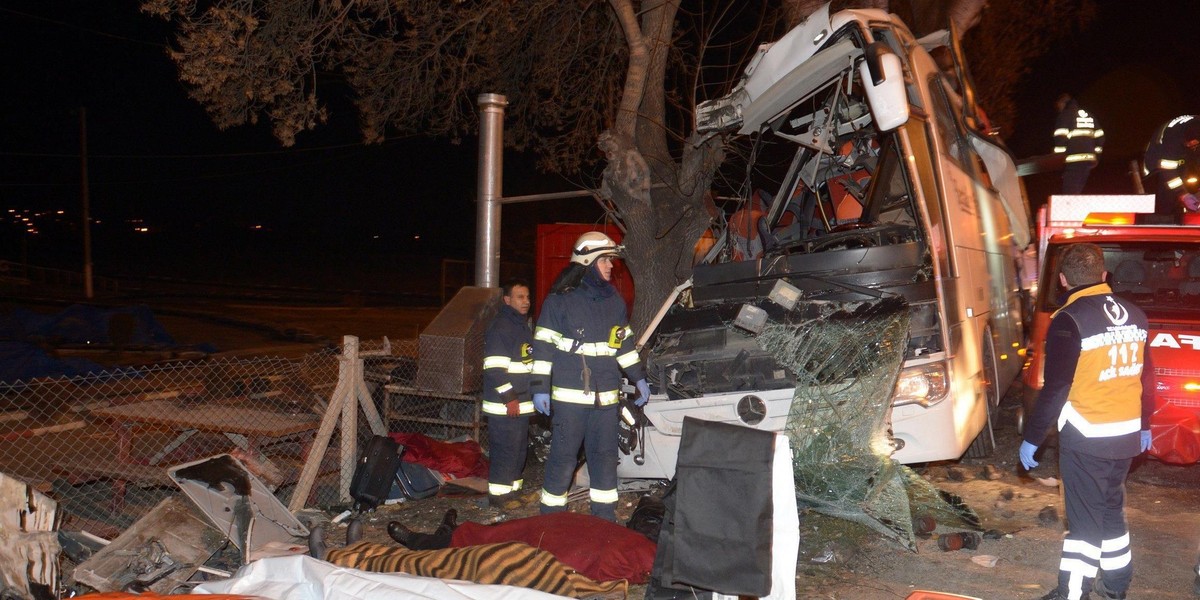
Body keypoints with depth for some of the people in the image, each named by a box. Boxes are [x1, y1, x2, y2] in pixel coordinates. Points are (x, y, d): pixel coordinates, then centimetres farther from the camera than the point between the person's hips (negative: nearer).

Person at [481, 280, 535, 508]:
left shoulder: (525, 325, 16)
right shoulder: (500, 327, -15)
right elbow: (494, 369, -21)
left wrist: (532, 395, 23)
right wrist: (509, 398, -21)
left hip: (521, 402, 10)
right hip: (504, 406, -10)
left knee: (519, 449, 16)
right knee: (505, 451, -6)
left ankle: (513, 490, 27)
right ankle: (499, 497, 3)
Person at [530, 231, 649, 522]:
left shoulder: (614, 301, 11)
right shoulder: (560, 300, -6)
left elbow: (624, 343, 20)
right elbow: (544, 346, -5)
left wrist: (639, 378, 17)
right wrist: (540, 388, -9)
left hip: (606, 396, 5)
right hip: (569, 396, -5)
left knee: (605, 456, 10)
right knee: (563, 456, 0)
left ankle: (605, 517, 22)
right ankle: (551, 516, 13)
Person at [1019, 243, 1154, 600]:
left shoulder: (1069, 321, -17)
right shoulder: (1135, 315, 5)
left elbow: (1055, 389, -18)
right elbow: (1145, 377, 13)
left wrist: (1032, 439, -10)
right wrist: (1143, 424, 25)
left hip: (1087, 440, -7)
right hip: (1126, 436, 7)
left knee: (1085, 520, -1)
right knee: (1112, 510, 21)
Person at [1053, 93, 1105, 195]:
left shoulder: (1064, 116, -1)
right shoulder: (1090, 116, 21)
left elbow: (1060, 139, -12)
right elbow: (1100, 137, 19)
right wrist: (1096, 157, 23)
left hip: (1073, 161, -7)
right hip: (1089, 159, 7)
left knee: (1070, 193, -10)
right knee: (1077, 192, 13)